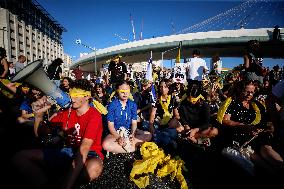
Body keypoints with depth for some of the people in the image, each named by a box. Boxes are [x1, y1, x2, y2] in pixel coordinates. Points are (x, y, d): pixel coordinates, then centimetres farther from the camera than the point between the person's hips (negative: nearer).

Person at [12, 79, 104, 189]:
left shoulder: (94, 115, -12)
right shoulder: (66, 112, 6)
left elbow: (86, 145, -25)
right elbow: (40, 133, 7)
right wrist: (39, 114, -12)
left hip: (89, 153, -6)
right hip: (67, 152, 6)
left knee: (94, 167, -43)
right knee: (19, 157, -4)